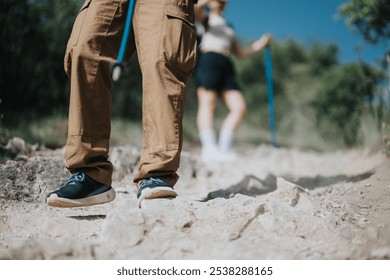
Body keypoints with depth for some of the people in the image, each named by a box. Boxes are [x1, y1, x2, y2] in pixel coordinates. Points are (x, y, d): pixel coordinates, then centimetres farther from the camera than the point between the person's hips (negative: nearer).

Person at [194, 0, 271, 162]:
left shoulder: (229, 29, 36)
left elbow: (241, 53, 32)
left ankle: (223, 149, -14)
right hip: (209, 60, -6)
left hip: (226, 66, 6)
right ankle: (209, 148, -31)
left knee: (239, 108, -11)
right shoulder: (206, 18, 20)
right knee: (207, 103, -19)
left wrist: (259, 45, 21)